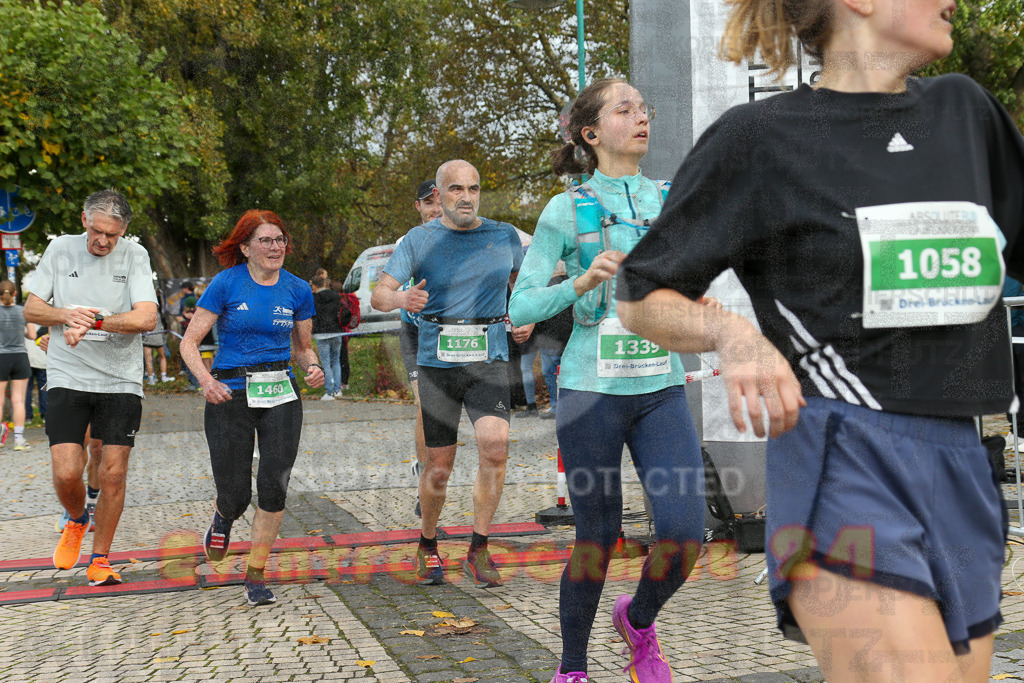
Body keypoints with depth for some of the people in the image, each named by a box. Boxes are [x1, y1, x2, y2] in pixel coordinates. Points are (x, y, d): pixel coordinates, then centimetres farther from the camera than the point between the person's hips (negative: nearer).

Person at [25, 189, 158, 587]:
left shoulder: (134, 256, -2)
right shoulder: (60, 249, 3)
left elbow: (146, 318, -13)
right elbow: (31, 309, 5)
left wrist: (92, 322, -19)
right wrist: (68, 316, -14)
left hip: (121, 381, 0)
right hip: (67, 378, 1)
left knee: (113, 475, -1)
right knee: (66, 473, -9)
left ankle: (99, 561, 17)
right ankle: (76, 521, 26)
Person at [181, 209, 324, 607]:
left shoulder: (297, 290, 5)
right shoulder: (226, 284, -4)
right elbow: (189, 342, -3)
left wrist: (313, 369, -7)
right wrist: (205, 381, -21)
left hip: (281, 395, 2)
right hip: (231, 394, -2)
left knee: (274, 487, -10)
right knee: (235, 497, 0)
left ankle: (256, 578, 5)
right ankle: (223, 518, 39)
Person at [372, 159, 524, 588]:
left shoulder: (505, 237, 7)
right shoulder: (419, 240, 1)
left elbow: (521, 280, 28)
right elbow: (378, 295, -7)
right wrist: (401, 299, -29)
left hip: (489, 360, 1)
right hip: (437, 362, -1)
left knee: (495, 447, -21)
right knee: (439, 470, 3)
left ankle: (478, 551, -7)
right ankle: (427, 547, 28)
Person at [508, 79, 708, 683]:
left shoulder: (671, 201, 10)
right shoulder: (567, 210, 0)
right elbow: (521, 308, -4)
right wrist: (581, 283, -19)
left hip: (662, 390, 3)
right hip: (592, 390, -3)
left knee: (685, 532, -11)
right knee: (598, 540, 3)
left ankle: (639, 620, 21)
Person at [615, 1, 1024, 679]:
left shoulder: (963, 109, 14)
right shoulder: (760, 136, -1)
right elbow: (641, 297, 2)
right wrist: (733, 333, -16)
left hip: (962, 472, 6)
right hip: (844, 468, -6)